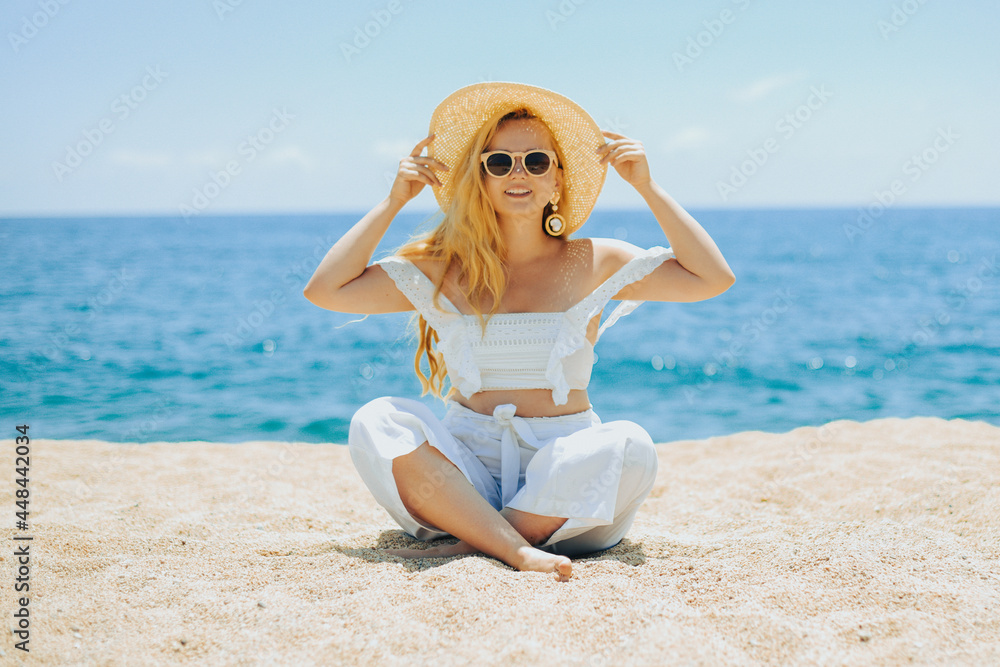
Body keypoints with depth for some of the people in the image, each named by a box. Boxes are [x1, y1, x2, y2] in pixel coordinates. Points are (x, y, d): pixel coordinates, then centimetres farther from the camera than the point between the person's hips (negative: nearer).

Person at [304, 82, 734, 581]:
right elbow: (324, 290, -1)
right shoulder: (442, 269, 6)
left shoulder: (592, 265, 4)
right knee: (377, 422, -25)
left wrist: (647, 189, -4)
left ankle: (471, 544, -21)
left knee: (628, 446, -31)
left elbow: (714, 279, -2)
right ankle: (518, 551, -35)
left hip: (562, 478, 0)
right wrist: (394, 201, 0)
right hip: (466, 473, 1)